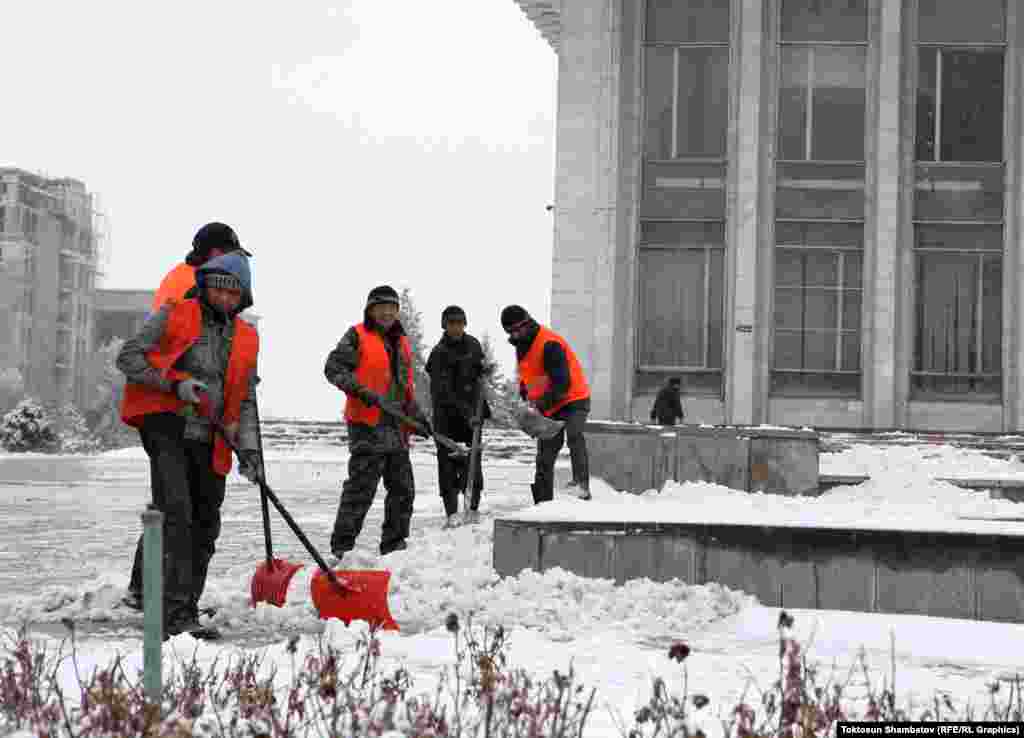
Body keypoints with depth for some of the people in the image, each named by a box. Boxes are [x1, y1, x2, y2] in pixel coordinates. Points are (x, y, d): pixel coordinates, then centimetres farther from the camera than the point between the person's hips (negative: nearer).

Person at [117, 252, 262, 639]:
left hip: (210, 442, 6)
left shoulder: (246, 339, 14)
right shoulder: (174, 316, -1)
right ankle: (177, 615, -20)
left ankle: (183, 610, 22)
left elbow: (245, 400, 16)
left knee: (205, 527, 9)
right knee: (177, 516, -17)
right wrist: (175, 383, -14)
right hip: (168, 429, -6)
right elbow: (128, 356, -4)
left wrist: (249, 447, 3)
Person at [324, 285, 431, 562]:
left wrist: (416, 414, 17)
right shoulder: (357, 336, -1)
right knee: (361, 488, -12)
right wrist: (359, 389, -22)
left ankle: (394, 545, 22)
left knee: (403, 489, 11)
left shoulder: (401, 342, 20)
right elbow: (333, 368, -10)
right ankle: (342, 547, -8)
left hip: (397, 427, 8)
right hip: (368, 425, -8)